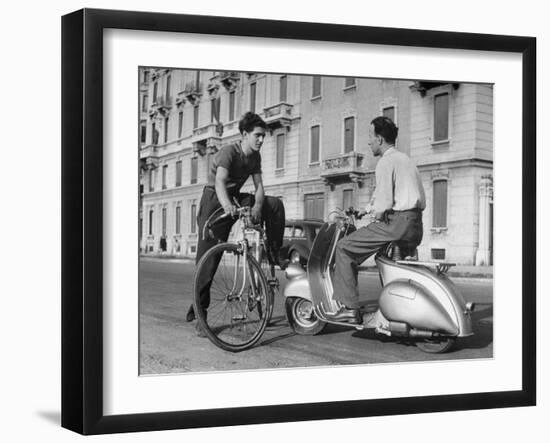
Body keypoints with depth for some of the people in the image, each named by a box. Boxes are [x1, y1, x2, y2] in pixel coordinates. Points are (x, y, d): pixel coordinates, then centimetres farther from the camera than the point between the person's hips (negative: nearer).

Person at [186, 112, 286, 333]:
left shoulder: (255, 157, 2)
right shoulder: (228, 151, -20)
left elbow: (259, 185, -5)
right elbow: (220, 181, -36)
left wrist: (257, 205, -28)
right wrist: (227, 205, -56)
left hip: (236, 199, 7)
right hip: (214, 201, -7)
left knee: (275, 204, -10)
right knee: (208, 257, -11)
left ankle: (275, 254, 1)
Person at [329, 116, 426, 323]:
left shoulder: (386, 162, -7)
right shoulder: (405, 159, 23)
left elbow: (385, 201, -16)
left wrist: (378, 215, 3)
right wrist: (367, 209, 29)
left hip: (397, 222, -10)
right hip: (416, 228, 10)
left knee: (345, 248, -5)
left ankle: (349, 308, -11)